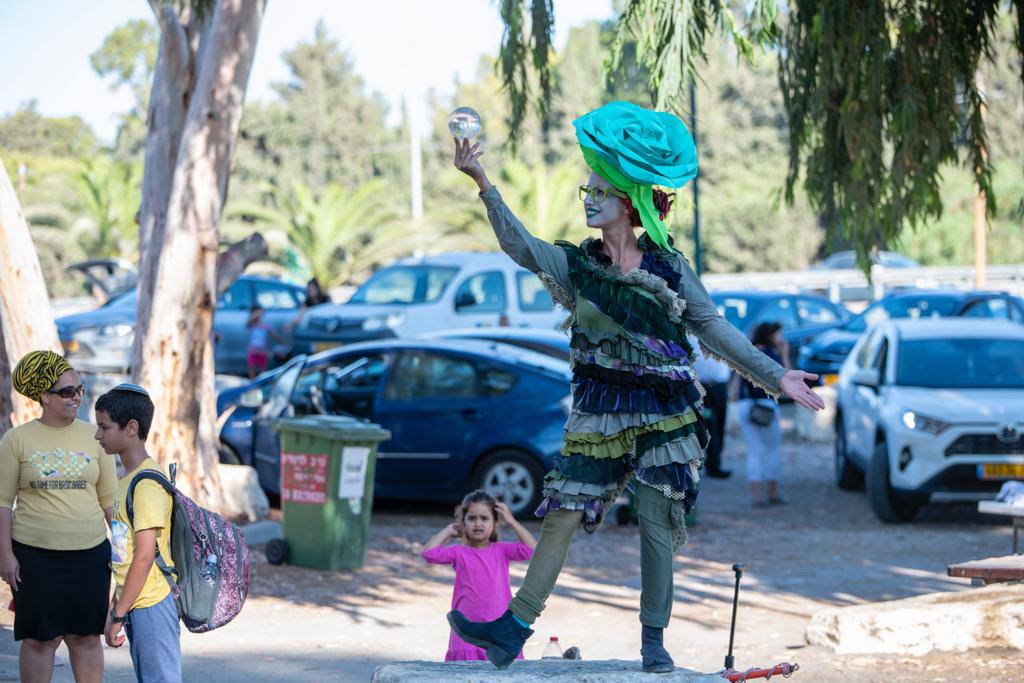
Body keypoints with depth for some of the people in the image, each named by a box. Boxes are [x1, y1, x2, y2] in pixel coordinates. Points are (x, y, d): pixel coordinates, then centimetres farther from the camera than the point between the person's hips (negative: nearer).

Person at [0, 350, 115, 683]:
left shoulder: (93, 437, 4)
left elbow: (110, 499, 9)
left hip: (90, 553, 2)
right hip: (36, 554, -2)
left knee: (87, 636, 7)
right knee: (39, 638, 3)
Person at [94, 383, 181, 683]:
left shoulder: (147, 484, -17)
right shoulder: (128, 479, 14)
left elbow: (144, 556, -21)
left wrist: (118, 615, -18)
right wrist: (115, 606, 21)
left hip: (151, 605, -10)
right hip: (135, 604, 10)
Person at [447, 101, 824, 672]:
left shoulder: (669, 266, 1)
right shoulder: (575, 264, 3)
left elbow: (713, 329, 6)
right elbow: (520, 246, -13)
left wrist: (774, 375, 2)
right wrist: (483, 184, -25)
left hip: (664, 416, -1)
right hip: (599, 417, 1)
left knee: (658, 527, -1)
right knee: (561, 516, -1)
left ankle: (654, 641, 10)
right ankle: (514, 628, 4)